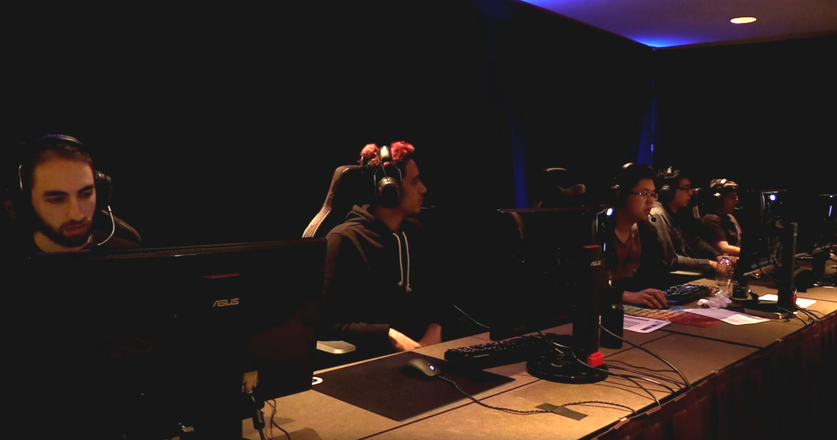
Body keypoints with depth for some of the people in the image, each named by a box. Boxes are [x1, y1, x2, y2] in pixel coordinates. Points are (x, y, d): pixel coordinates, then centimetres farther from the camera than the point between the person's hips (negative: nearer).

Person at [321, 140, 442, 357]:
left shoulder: (413, 231, 11)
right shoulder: (344, 240, -11)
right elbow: (330, 322, -14)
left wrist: (434, 327, -4)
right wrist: (389, 336, -21)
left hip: (420, 350, 6)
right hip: (372, 356, -5)